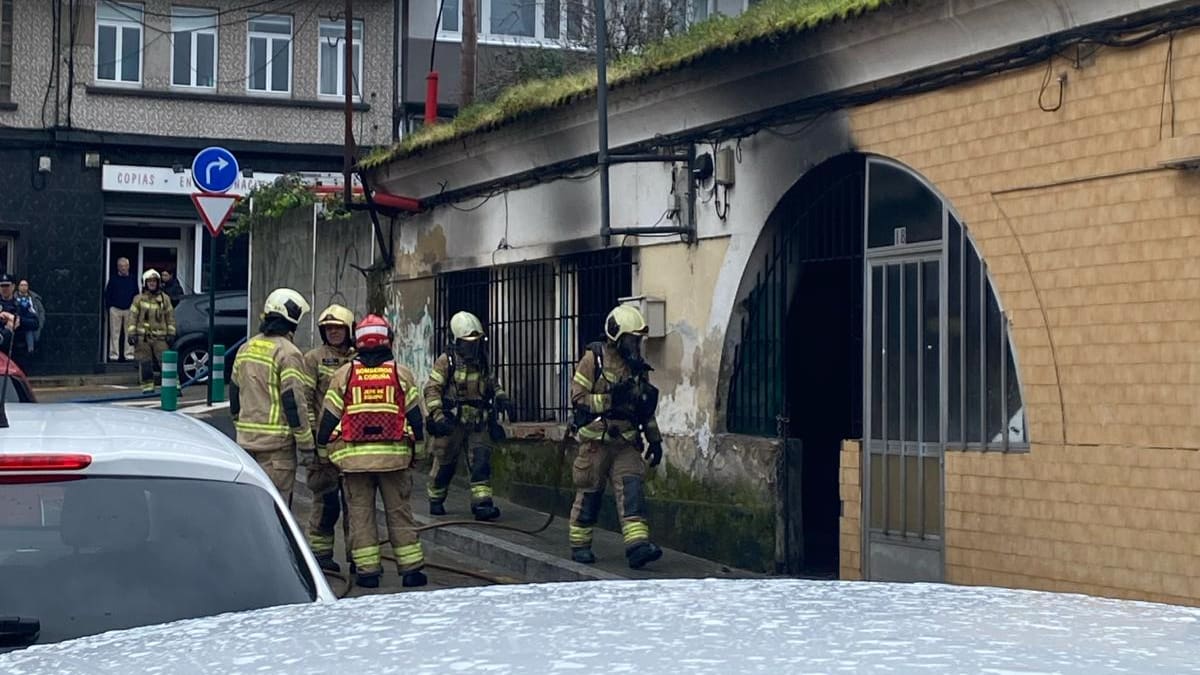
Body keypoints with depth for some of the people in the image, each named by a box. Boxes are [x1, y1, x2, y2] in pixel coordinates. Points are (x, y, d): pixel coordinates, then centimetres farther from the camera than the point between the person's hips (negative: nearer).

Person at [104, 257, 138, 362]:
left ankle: (129, 354, 5)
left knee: (129, 333, 0)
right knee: (115, 333, 0)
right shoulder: (113, 280, 5)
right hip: (115, 310, -1)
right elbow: (107, 294, 6)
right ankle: (114, 354, 4)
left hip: (129, 310, 1)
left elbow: (136, 295, 10)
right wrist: (108, 306, -3)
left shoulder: (133, 280, 8)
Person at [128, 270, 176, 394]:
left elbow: (170, 316, 10)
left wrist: (171, 333, 3)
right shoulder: (139, 299, 6)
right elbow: (133, 317, 4)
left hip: (160, 337, 0)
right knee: (145, 364, 2)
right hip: (142, 336, 0)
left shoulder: (164, 298, 8)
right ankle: (147, 386, 11)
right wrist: (132, 334, -4)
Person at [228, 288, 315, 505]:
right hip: (277, 441, -7)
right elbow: (294, 400, -15)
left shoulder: (246, 348, 11)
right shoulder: (287, 353, -13)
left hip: (246, 438, 7)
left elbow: (234, 392, 18)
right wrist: (307, 444, -11)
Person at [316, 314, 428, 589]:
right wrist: (417, 452, 16)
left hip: (354, 456, 0)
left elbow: (329, 417, 5)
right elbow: (415, 416, 6)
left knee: (360, 512, 6)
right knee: (399, 512, 6)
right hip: (394, 454, 0)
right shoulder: (401, 373, 3)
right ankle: (410, 568, 6)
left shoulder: (343, 374, 3)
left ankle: (367, 570, 4)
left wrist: (326, 449, 16)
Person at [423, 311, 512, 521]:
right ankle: (435, 501, 28)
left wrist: (501, 397, 6)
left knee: (481, 462, -9)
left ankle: (482, 503, -15)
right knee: (445, 463, 9)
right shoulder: (446, 361, -7)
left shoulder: (481, 362, 11)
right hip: (452, 423, -4)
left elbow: (491, 384, 27)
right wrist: (438, 416, -22)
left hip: (478, 423, 4)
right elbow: (432, 389, -11)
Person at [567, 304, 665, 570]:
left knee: (632, 489, -11)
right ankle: (579, 545, 19)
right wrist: (610, 399, -21)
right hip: (596, 440, -4)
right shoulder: (594, 359, -6)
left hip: (626, 443, 5)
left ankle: (637, 544, -21)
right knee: (589, 493, 5)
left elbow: (646, 407, 22)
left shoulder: (636, 365, 13)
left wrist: (655, 439, 20)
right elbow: (578, 397, -12)